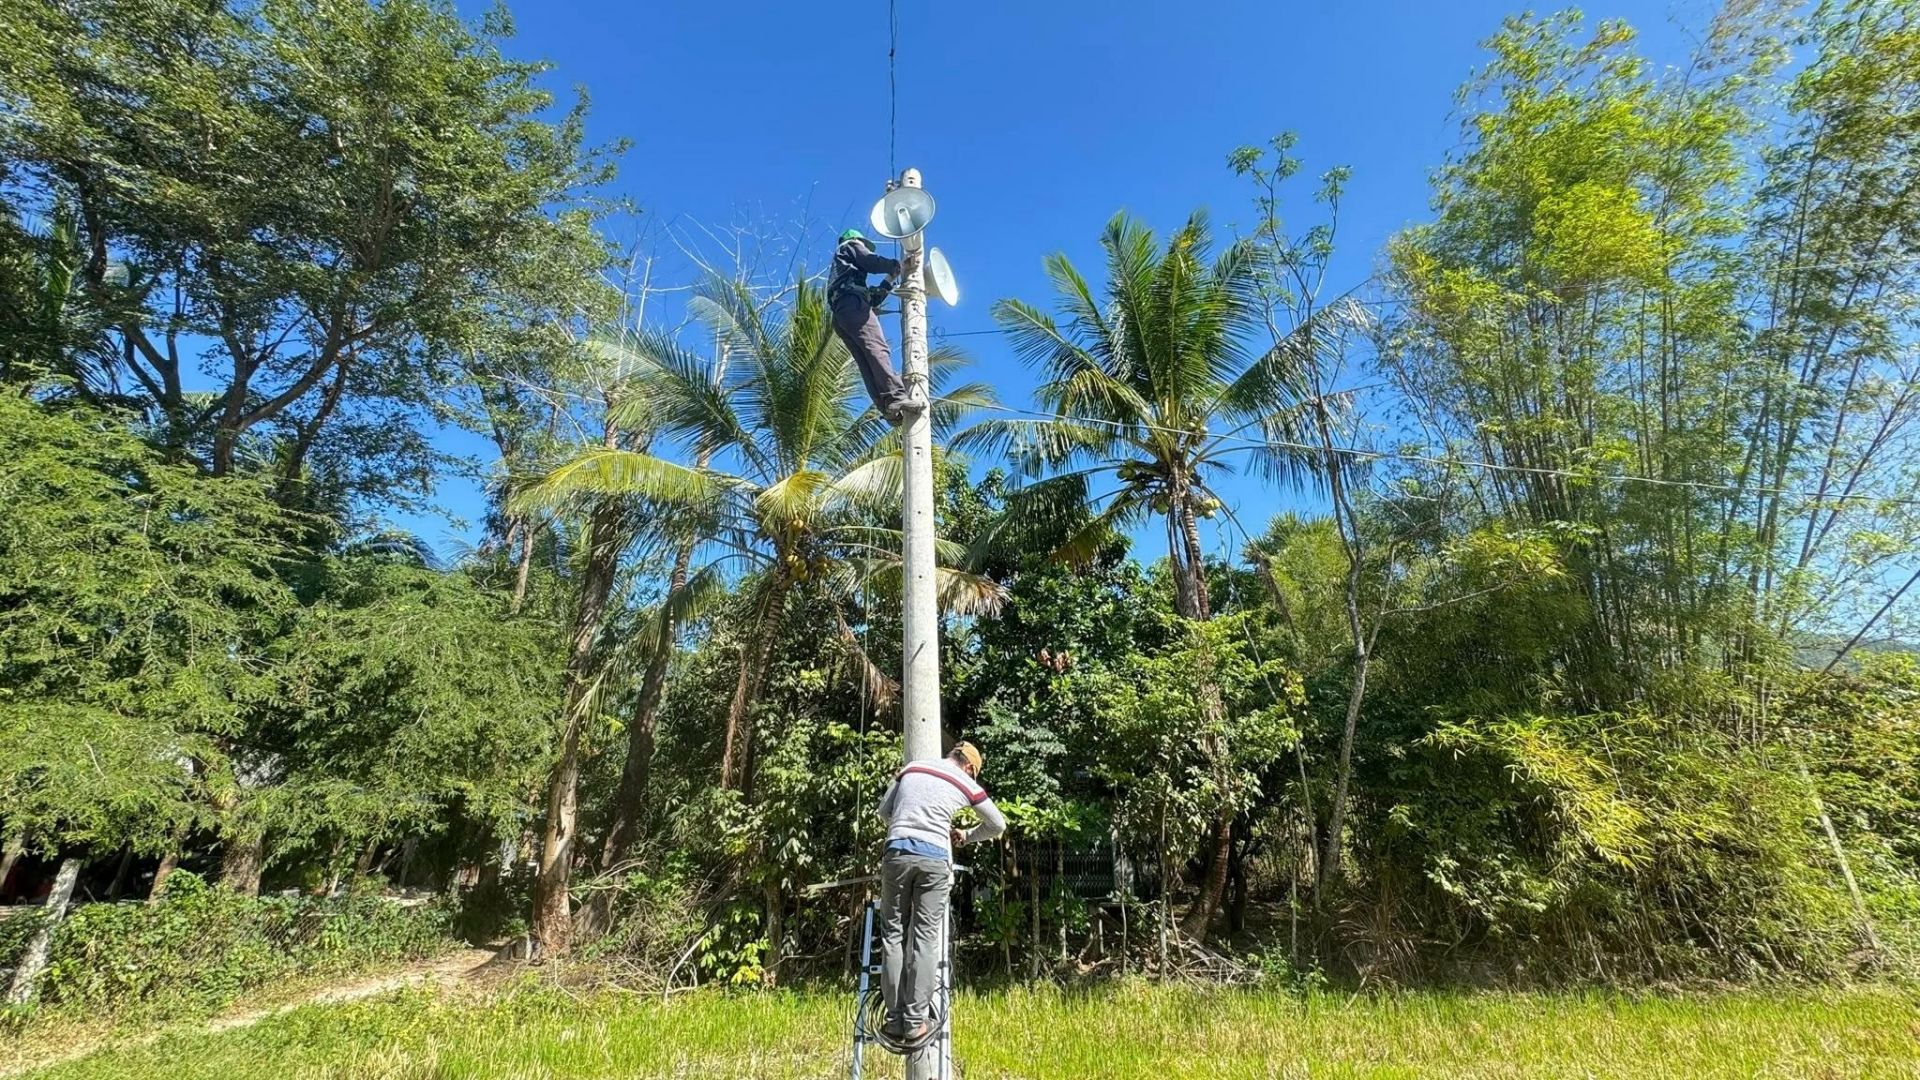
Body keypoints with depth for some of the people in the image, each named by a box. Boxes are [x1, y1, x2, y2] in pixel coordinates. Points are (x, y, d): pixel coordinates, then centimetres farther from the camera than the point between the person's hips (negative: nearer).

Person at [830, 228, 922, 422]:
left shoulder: (842, 267, 42)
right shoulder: (850, 246, 22)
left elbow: (872, 299, 34)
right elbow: (872, 263, 2)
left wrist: (890, 280, 36)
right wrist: (896, 264, 18)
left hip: (839, 314, 8)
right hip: (852, 305, -8)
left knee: (866, 362, -9)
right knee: (877, 348, -24)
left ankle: (887, 407, -24)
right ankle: (896, 398, -41)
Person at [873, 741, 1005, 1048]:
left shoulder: (911, 768, 17)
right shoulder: (966, 784, 12)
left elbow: (884, 810, 23)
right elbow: (998, 825, 22)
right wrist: (966, 836, 37)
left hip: (897, 852, 2)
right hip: (934, 858, -1)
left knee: (893, 933, 8)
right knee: (925, 937, 3)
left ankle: (895, 1021, 8)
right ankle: (915, 1022, 3)